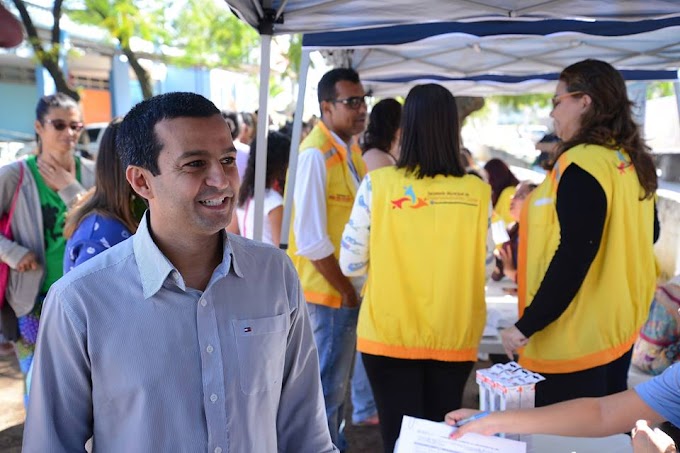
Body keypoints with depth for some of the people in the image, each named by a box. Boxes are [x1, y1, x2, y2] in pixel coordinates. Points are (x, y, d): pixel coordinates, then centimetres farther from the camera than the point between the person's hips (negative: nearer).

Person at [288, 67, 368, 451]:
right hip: (330, 291, -9)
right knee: (326, 387, 5)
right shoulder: (316, 153, -19)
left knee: (337, 382, 22)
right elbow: (311, 240, -23)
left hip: (351, 288, 9)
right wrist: (345, 289, -14)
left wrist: (354, 286, 7)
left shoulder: (351, 148, 9)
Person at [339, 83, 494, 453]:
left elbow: (352, 263, -5)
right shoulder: (477, 191, -6)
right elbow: (485, 265, 3)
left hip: (390, 334, -2)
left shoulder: (378, 184, -11)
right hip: (454, 336, 2)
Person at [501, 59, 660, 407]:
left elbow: (573, 257, -26)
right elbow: (648, 235, 19)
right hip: (619, 326, 10)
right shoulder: (633, 162, 7)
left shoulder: (581, 164, -20)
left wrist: (526, 326, -21)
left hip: (574, 336, -9)